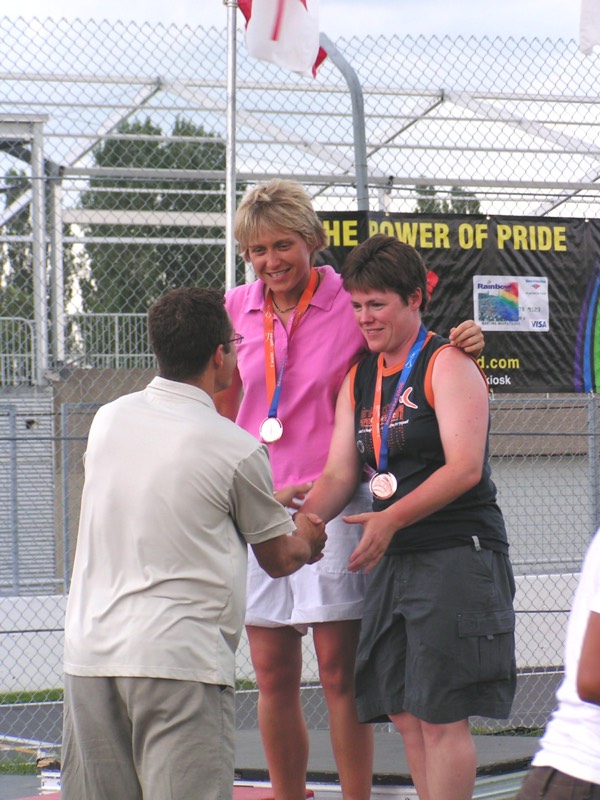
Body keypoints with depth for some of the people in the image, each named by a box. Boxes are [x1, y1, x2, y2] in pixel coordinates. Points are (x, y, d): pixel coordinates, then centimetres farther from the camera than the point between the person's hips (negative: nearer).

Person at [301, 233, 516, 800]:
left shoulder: (447, 364, -7)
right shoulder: (359, 377, 15)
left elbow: (465, 467, -17)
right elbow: (339, 473, 10)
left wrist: (391, 519, -26)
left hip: (456, 555, -8)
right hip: (392, 560, 8)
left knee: (441, 716, -8)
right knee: (405, 714, 7)